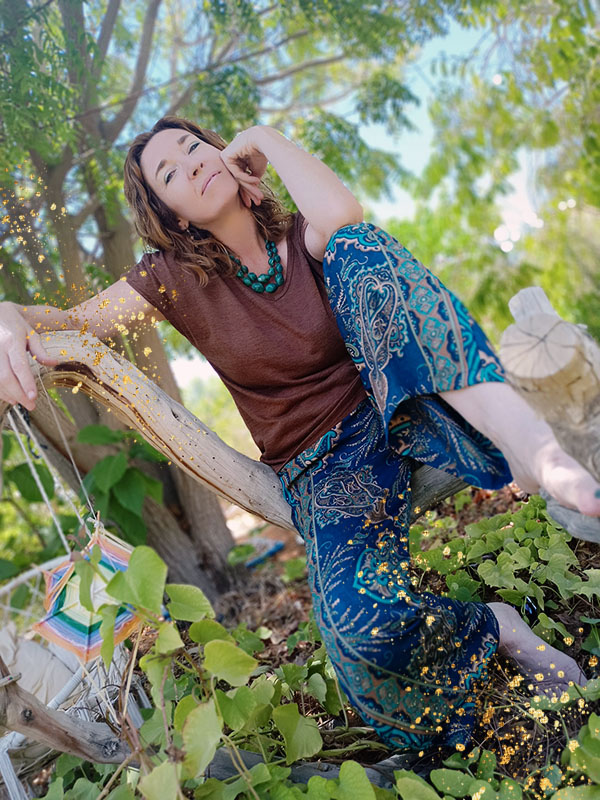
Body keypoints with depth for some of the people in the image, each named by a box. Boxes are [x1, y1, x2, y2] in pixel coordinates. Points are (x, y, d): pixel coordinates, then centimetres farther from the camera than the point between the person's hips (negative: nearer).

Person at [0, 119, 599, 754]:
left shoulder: (300, 238, 3)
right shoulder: (177, 277, 2)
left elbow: (343, 213, -22)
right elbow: (73, 320, -5)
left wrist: (264, 140, -5)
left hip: (399, 409, 2)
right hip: (323, 467, -1)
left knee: (352, 248, -24)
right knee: (363, 621, -33)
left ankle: (526, 441, -35)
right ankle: (490, 625, 1)